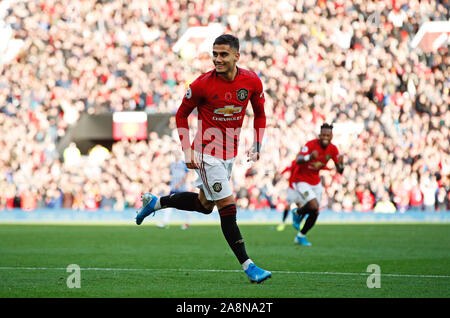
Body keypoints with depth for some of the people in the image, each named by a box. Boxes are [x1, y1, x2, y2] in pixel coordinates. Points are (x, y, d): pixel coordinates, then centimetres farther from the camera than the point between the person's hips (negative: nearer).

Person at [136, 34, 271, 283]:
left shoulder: (252, 82, -7)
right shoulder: (202, 84, -17)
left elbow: (259, 114, 10)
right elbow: (181, 115, -4)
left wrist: (257, 146, 0)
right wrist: (187, 150, -11)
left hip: (230, 153, 6)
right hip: (207, 153, -6)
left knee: (205, 204, 19)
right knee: (228, 208, -9)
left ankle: (155, 203, 37)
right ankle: (248, 266, -4)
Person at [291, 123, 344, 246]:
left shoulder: (333, 149, -6)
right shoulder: (311, 145, -23)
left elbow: (340, 171, -3)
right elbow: (297, 161, -34)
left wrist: (340, 164, -27)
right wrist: (309, 157, -55)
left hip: (315, 182, 6)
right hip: (301, 180, -6)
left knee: (314, 213, 6)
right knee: (314, 206, -25)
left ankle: (301, 236, 28)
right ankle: (298, 213, 9)